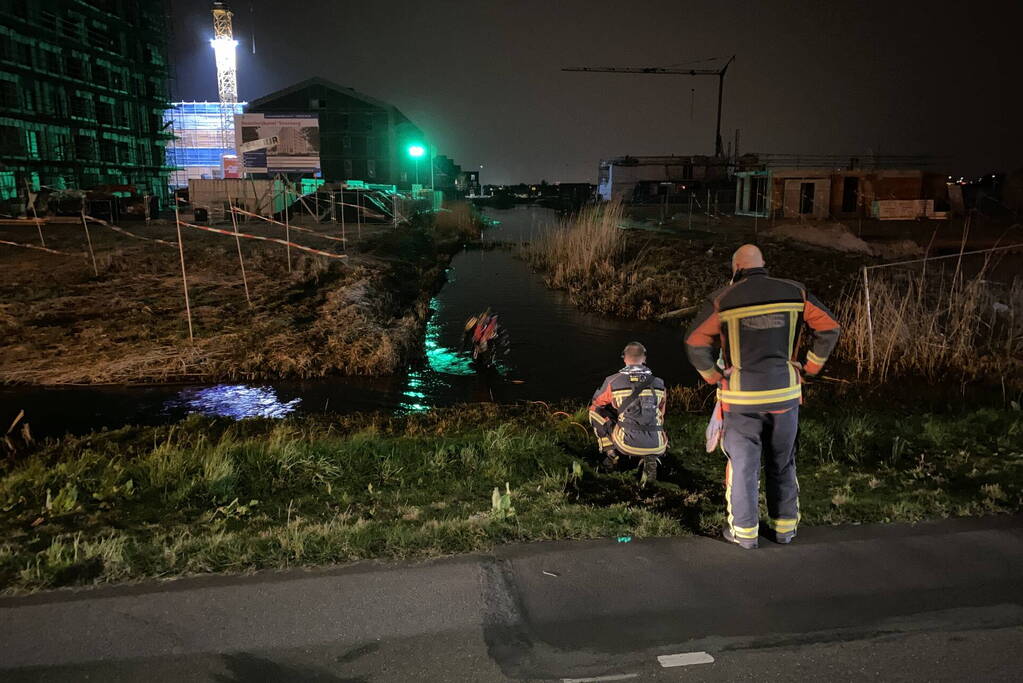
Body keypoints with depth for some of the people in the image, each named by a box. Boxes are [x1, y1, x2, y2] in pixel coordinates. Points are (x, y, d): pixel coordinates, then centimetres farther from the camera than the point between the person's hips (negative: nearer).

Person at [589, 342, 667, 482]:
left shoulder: (613, 382, 0)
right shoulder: (659, 384, 8)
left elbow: (596, 403, 20)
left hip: (627, 444, -2)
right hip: (656, 446, 2)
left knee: (595, 412, 18)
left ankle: (611, 453, 16)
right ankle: (650, 458, 13)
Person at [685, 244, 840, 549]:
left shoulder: (723, 300, -8)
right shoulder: (795, 293, -1)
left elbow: (695, 342, -12)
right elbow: (830, 328, 0)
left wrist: (712, 375, 1)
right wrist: (810, 367, 8)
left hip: (741, 398, -2)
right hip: (785, 394, 3)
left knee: (742, 464, 10)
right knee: (782, 464, 18)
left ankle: (744, 531, 18)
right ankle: (784, 526, 29)